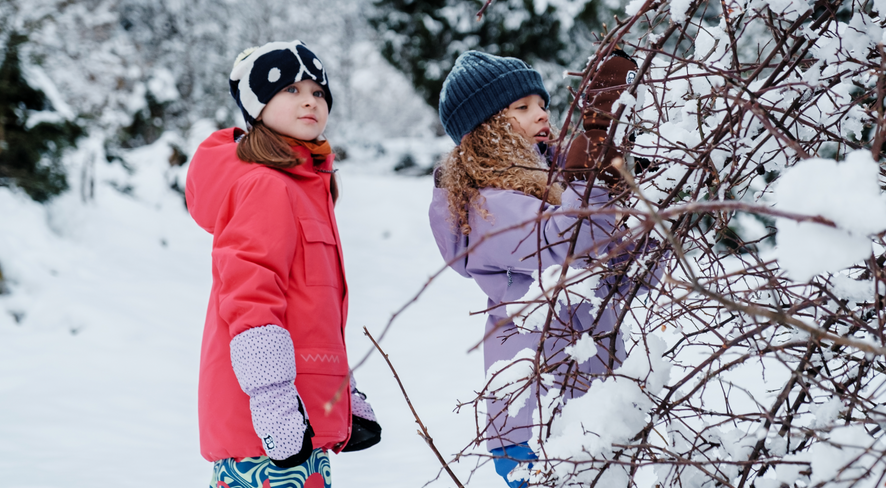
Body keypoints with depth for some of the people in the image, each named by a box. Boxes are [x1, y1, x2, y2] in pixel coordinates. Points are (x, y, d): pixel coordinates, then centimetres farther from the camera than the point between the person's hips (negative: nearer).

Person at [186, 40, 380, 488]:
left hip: (303, 418, 10)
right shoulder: (265, 187, -11)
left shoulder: (305, 183, 20)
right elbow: (248, 300, -20)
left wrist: (347, 398, 25)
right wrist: (275, 406, -26)